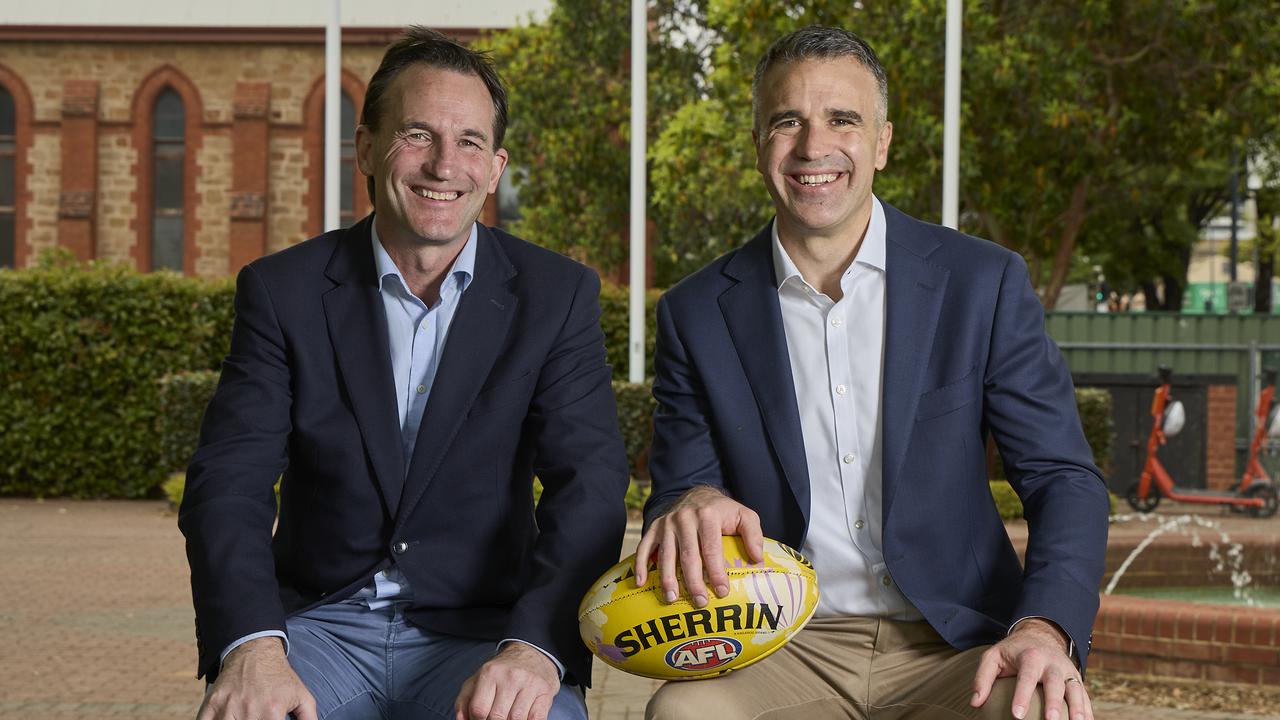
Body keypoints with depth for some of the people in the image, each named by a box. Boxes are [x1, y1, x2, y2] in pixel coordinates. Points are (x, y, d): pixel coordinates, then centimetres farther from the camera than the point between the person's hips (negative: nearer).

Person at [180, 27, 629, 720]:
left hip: (480, 634, 0)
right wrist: (252, 645, -24)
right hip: (317, 628, 0)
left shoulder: (556, 296, 2)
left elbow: (589, 486, -7)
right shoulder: (283, 291, 3)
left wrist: (534, 647, -25)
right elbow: (228, 480, -6)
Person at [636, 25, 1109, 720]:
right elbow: (674, 492, 8)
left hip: (950, 650, 0)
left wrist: (1046, 628, -18)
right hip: (779, 654, 0)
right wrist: (693, 503, -19)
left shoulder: (985, 284, 2)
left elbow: (1063, 478, 1)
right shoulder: (697, 314, 5)